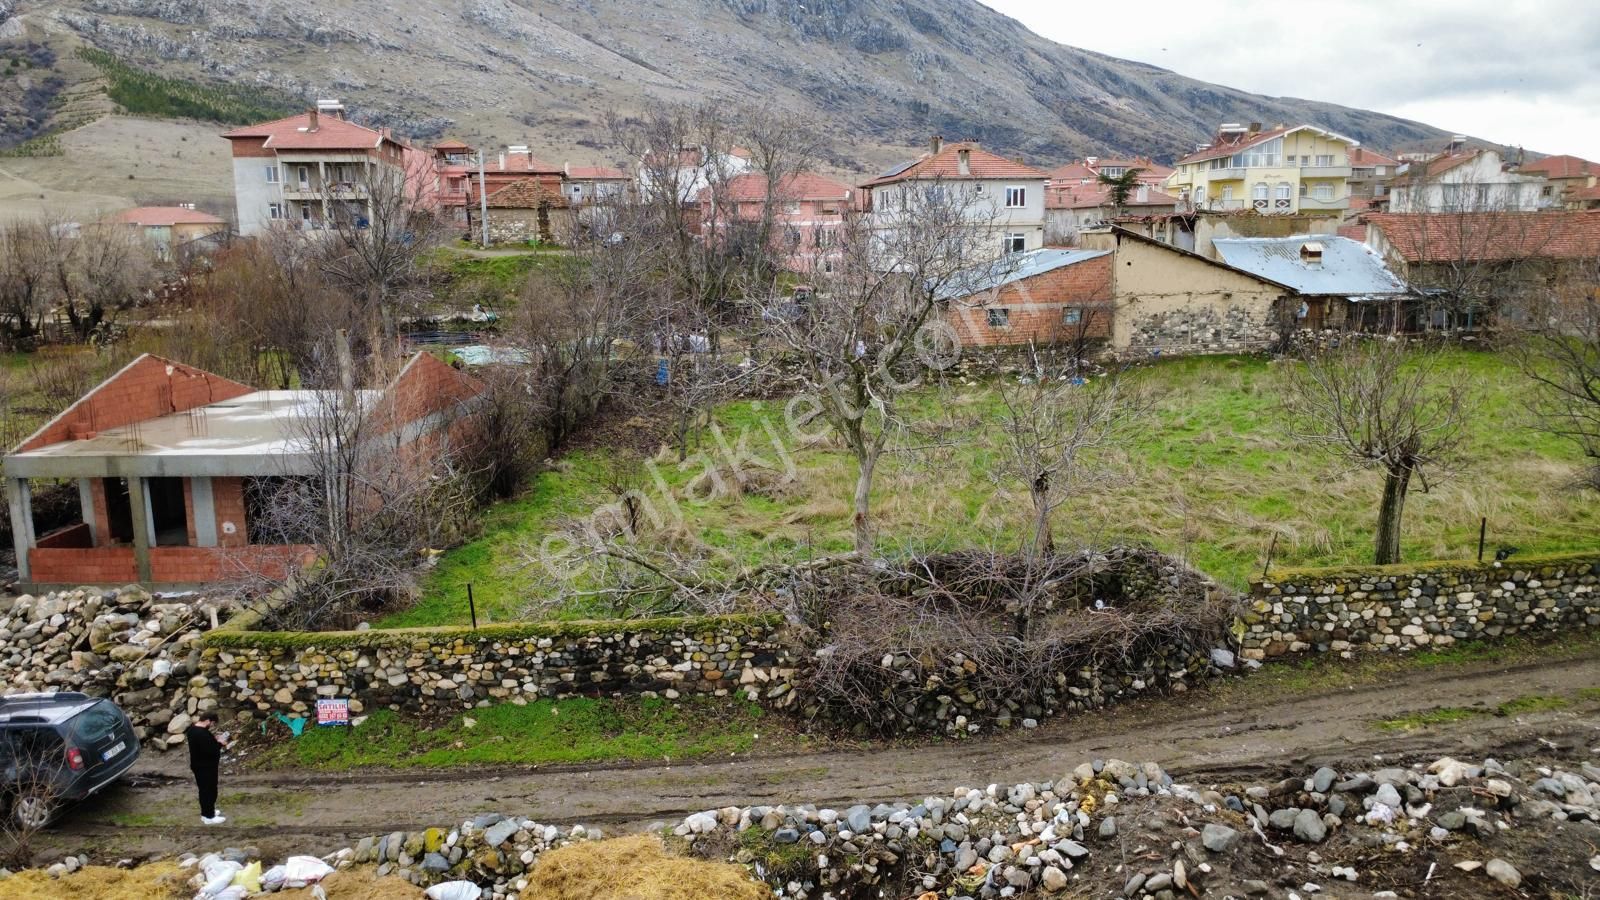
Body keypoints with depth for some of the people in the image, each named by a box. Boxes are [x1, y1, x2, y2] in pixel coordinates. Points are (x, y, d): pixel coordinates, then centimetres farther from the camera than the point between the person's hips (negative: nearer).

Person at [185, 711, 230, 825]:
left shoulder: (192, 728, 4)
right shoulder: (202, 734, -29)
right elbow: (209, 751, -30)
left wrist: (214, 739, 6)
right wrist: (219, 744, -15)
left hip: (198, 765, 10)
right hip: (206, 767, -10)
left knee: (204, 789, 22)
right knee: (210, 790, 2)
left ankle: (206, 812, 34)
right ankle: (209, 817, 10)